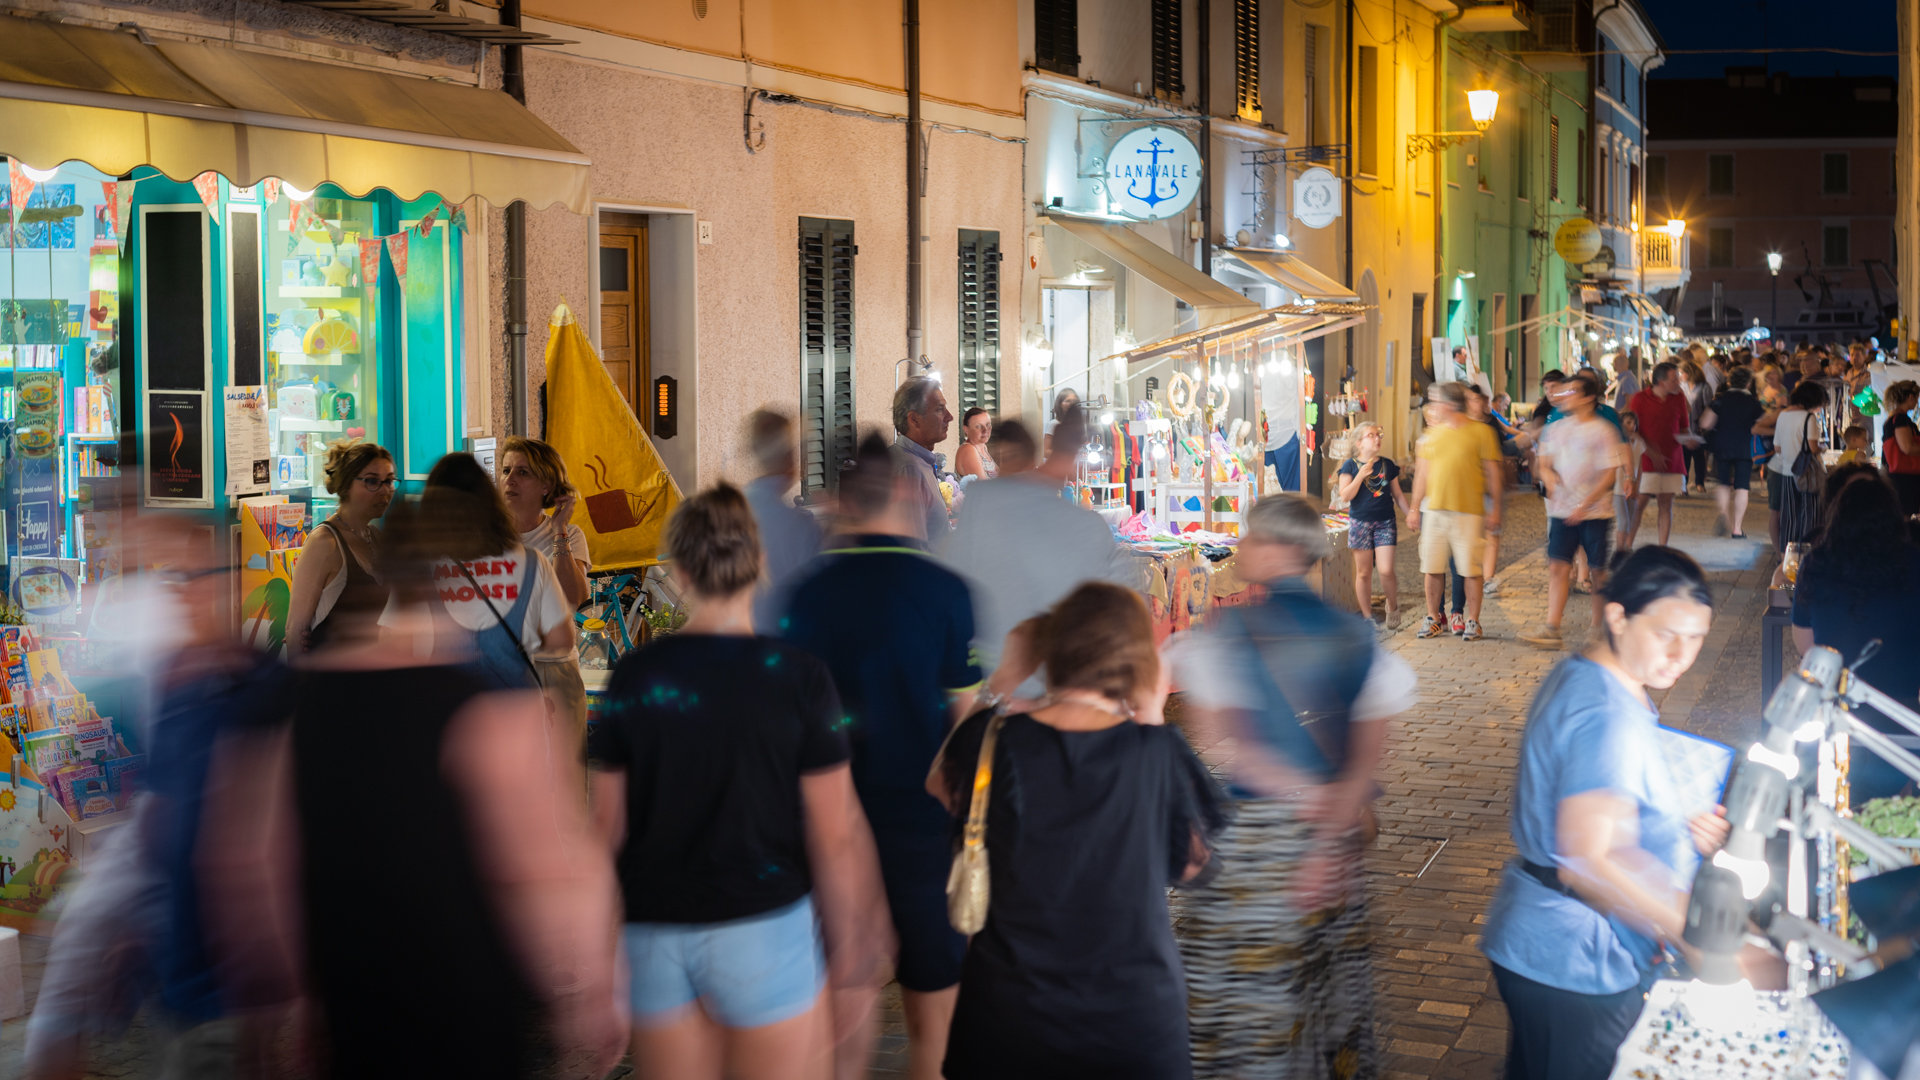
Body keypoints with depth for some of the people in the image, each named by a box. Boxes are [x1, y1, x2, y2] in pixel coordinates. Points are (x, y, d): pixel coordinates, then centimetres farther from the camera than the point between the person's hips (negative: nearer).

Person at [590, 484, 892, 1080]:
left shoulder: (634, 676, -2)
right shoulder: (799, 679, -8)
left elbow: (608, 824, 5)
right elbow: (835, 835, -7)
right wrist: (849, 952, 3)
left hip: (654, 931, 3)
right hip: (761, 928, -3)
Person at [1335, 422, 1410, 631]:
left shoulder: (1387, 464, 8)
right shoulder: (1350, 465, -1)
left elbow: (1397, 495, 15)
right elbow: (1345, 495, -10)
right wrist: (1360, 476, -20)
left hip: (1385, 522, 1)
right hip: (1360, 523, -1)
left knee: (1386, 570, -12)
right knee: (1363, 573, 4)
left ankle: (1393, 606, 13)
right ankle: (1368, 616, 15)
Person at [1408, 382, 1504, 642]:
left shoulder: (1481, 432, -1)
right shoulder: (1432, 434, 12)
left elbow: (1492, 472, 2)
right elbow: (1422, 473, 17)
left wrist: (1494, 509, -1)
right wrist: (1415, 508, 15)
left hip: (1468, 511, -4)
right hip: (1434, 510, 4)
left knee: (1470, 569, -2)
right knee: (1432, 567, 5)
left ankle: (1472, 621, 7)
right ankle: (1434, 618, 16)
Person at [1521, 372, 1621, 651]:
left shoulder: (1602, 431, -7)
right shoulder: (1556, 429, 9)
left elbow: (1610, 473, -10)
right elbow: (1544, 464, 16)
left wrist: (1585, 504, -17)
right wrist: (1550, 477, -8)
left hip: (1594, 512, -4)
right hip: (1562, 510, 4)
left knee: (1598, 570, 4)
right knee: (1557, 567, -5)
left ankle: (1597, 627, 18)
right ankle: (1551, 629, -8)